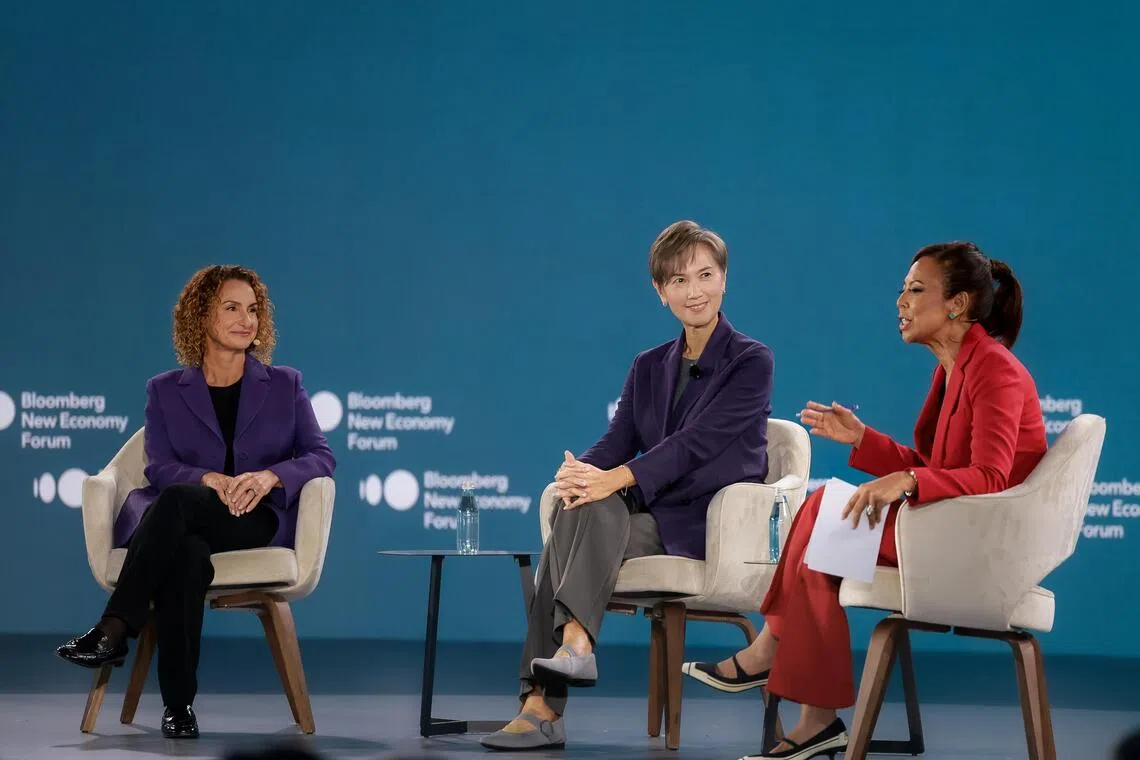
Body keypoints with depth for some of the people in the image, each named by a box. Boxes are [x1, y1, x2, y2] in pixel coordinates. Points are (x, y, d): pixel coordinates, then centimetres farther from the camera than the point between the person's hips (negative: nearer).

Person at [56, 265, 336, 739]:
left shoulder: (285, 385, 16)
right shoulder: (166, 391, 16)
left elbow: (320, 457, 6)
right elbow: (159, 467, 3)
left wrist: (269, 475, -16)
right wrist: (210, 479, -19)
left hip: (260, 520, -1)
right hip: (185, 522, 1)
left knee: (177, 500, -36)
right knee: (187, 553, -40)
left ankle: (115, 631, -40)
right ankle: (178, 703, -39)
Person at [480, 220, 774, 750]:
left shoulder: (751, 362, -1)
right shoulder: (649, 368, 18)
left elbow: (695, 440, -15)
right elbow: (616, 442, 6)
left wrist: (616, 479, -28)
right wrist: (580, 472, -20)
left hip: (715, 525, -5)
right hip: (654, 517, 5)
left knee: (593, 513, -30)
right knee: (574, 513, -28)